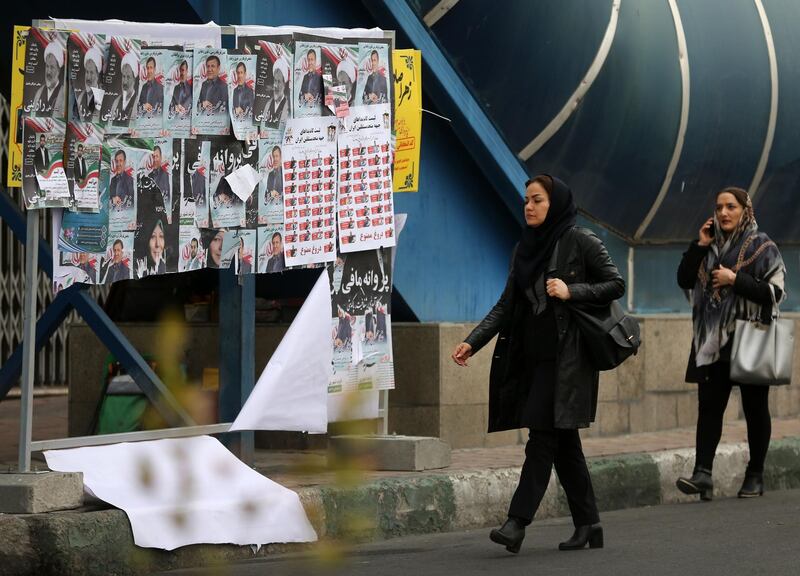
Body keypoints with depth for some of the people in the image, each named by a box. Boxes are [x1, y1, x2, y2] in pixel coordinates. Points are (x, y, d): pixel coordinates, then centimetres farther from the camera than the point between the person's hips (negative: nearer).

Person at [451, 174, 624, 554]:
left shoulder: (580, 242, -4)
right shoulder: (524, 248, 14)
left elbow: (616, 284, -3)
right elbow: (506, 304, 12)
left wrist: (572, 291, -16)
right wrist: (473, 342, 2)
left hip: (566, 354, -7)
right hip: (532, 354, 7)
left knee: (543, 435, -11)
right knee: (563, 441, 7)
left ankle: (518, 521, -14)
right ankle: (588, 525, 13)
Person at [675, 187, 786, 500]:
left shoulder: (761, 247, -2)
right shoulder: (711, 245, 12)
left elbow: (775, 292, -9)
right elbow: (684, 280, 7)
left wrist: (735, 279, -16)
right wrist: (699, 246, -2)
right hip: (713, 341, 4)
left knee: (755, 409, 4)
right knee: (708, 405, -7)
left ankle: (755, 475, 13)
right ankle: (702, 473, -14)